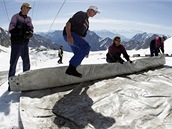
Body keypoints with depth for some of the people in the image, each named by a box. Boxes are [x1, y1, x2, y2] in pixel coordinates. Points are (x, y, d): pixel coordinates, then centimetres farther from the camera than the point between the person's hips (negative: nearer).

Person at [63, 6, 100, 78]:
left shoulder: (87, 22, 24)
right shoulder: (81, 14, -4)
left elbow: (83, 35, 26)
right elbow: (68, 23, -15)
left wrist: (85, 51, 21)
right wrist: (69, 35, -31)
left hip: (75, 36, 10)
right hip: (69, 35, -10)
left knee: (79, 56, 11)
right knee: (86, 47, -25)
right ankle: (71, 68, -27)